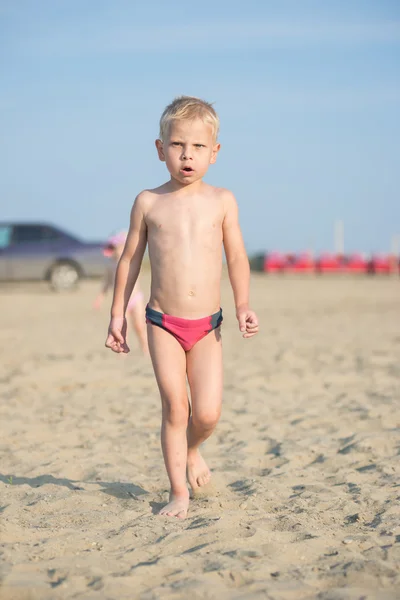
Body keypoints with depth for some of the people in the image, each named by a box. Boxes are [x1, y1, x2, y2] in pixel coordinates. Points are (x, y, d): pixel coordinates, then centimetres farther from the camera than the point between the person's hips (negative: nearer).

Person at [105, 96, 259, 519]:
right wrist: (118, 314, 7)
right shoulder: (149, 202, 1)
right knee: (174, 408, -4)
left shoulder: (222, 201, 2)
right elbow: (130, 259, 8)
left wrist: (242, 306, -8)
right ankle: (178, 491, 10)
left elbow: (237, 257, 4)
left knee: (207, 413, -4)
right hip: (163, 324, -1)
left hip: (208, 326, 1)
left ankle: (192, 450, 30)